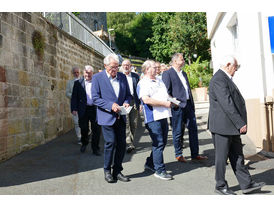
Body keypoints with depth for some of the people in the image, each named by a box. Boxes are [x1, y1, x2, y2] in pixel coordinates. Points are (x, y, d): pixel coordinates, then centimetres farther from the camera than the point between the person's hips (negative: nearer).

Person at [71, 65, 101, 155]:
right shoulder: (78, 83, 4)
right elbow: (74, 97, 2)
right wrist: (74, 108, -7)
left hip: (95, 109, 0)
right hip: (83, 110, 1)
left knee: (96, 129, 1)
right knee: (84, 129, 11)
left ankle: (95, 148, 14)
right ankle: (84, 144, 38)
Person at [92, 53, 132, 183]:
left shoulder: (122, 77, 11)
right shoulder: (97, 78, -3)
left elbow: (128, 94, 16)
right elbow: (95, 98, -8)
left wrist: (126, 102, -6)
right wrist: (111, 105, -19)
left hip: (120, 117, 5)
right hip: (107, 117, -5)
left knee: (122, 143, 5)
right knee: (111, 142, -8)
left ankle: (117, 171, 19)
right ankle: (107, 171, 12)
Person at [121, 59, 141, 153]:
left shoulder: (136, 76, 11)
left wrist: (140, 102, 4)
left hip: (134, 102, 3)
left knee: (133, 124, 7)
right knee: (126, 123, -8)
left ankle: (131, 141, 22)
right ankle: (129, 144, -8)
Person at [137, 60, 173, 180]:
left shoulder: (159, 81, 20)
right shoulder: (142, 84, -8)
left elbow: (165, 95, 29)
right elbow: (147, 100, -21)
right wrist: (165, 103, -16)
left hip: (163, 116, 9)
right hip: (153, 117, -8)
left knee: (162, 142, 13)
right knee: (158, 143, -6)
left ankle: (150, 163, 29)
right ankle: (159, 170, 5)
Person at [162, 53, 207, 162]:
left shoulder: (184, 73, 20)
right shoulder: (167, 73, -5)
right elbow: (167, 91, -10)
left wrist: (192, 103, 17)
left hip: (188, 105, 8)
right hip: (178, 106, -7)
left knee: (193, 129, 8)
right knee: (178, 132, 3)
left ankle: (195, 154, 17)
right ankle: (178, 154, 17)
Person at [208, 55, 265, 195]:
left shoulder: (226, 78, 18)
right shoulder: (219, 79, -17)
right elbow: (227, 104, -24)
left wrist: (240, 123, 18)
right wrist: (240, 124, -22)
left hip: (232, 126, 10)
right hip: (223, 126, -10)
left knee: (237, 155, 13)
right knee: (222, 157, 3)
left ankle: (246, 184, 20)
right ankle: (220, 186, 17)